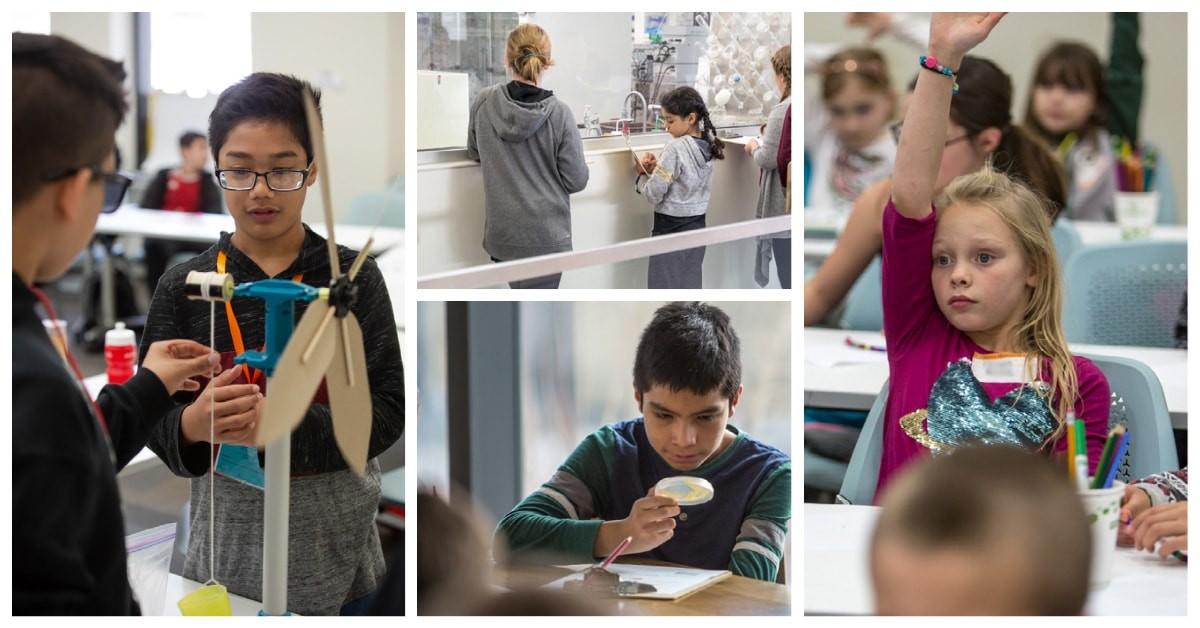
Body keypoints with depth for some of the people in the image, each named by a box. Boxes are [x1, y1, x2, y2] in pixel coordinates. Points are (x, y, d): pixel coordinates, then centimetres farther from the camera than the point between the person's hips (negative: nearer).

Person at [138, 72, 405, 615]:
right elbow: (154, 423, -1)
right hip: (229, 551, 1)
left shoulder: (354, 278, -5)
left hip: (337, 553, -1)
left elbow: (386, 413, -9)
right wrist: (193, 424, -24)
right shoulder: (184, 286, -1)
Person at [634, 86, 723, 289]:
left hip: (671, 227, -8)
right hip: (696, 225, 8)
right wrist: (657, 169, 2)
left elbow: (654, 194, -18)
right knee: (691, 285, 13)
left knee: (665, 290, -1)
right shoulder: (707, 147, 4)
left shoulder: (676, 147, -20)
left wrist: (641, 174, 0)